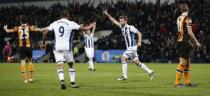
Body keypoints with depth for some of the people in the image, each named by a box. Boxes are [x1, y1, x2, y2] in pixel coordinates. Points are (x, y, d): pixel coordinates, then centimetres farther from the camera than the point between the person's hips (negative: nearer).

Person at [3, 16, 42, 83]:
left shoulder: (18, 28, 6)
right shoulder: (29, 27, 3)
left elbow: (8, 31, 10)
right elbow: (36, 29, -7)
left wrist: (5, 28, 31)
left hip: (21, 47, 0)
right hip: (28, 46, 0)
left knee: (23, 62, 2)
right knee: (30, 61, 15)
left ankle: (25, 79, -5)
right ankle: (31, 77, 14)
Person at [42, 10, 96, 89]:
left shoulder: (55, 23, 6)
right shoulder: (71, 24, -2)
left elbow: (45, 31, 7)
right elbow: (84, 28, 5)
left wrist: (44, 42, 20)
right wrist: (90, 26, 25)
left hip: (57, 47, 2)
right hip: (66, 47, -2)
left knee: (60, 66, -2)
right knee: (71, 65, 17)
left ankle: (62, 80, -25)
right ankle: (72, 82, 17)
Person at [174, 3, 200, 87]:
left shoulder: (179, 18, 10)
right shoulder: (187, 18, -13)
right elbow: (190, 32, -15)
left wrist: (192, 40, 23)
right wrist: (196, 42, -5)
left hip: (179, 41, 8)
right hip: (185, 42, -8)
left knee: (187, 62, 14)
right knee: (183, 63, -5)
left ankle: (187, 82, 18)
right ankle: (177, 82, -6)